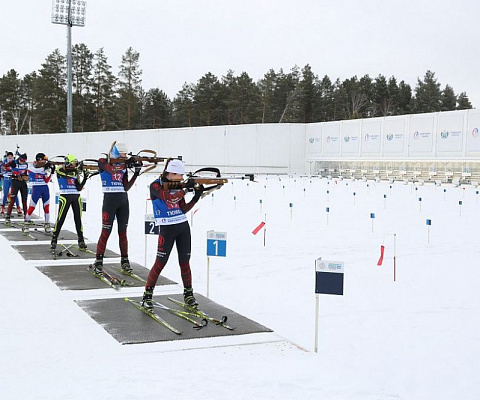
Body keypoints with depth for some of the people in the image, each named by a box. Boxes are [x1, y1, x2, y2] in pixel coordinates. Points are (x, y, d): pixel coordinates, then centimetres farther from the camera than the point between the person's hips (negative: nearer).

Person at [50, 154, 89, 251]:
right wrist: (78, 170, -31)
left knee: (78, 219, 4)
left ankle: (81, 240, 10)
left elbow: (79, 188, 6)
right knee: (60, 219, -7)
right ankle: (54, 240, 2)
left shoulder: (76, 172, 11)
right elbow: (68, 175, -22)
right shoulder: (60, 171, -1)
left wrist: (85, 178, -6)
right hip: (65, 196, -4)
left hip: (76, 197, 4)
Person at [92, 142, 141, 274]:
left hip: (123, 200, 5)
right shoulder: (103, 162, 0)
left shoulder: (124, 166, 12)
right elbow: (111, 169, -24)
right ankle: (98, 262, 0)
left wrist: (136, 172, -4)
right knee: (106, 231, -7)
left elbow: (126, 187, 6)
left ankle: (124, 261, 15)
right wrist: (126, 162, -31)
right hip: (109, 199, -5)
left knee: (123, 232, 8)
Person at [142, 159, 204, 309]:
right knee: (160, 263, -7)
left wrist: (197, 195, -3)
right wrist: (185, 188, -24)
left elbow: (184, 209, 8)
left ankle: (188, 294, 18)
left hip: (183, 226, 5)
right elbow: (167, 197, -26)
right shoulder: (156, 185, -7)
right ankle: (147, 295, 3)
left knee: (185, 262, 7)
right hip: (167, 228, -5)